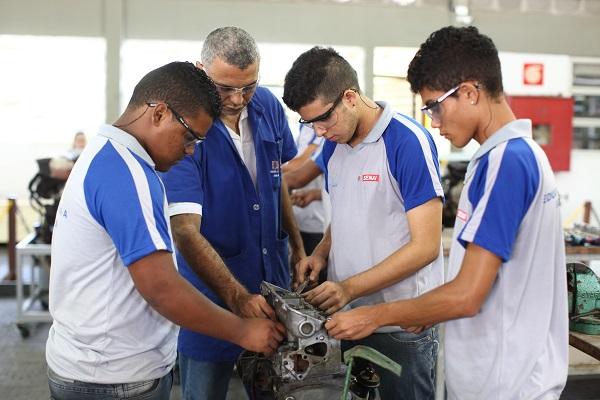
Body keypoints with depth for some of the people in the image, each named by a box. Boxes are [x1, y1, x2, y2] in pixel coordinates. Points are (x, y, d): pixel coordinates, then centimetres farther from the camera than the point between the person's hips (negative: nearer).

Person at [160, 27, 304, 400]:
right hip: (212, 285, -5)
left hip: (272, 272, 5)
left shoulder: (268, 106, -4)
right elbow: (185, 231, -27)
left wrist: (298, 246, 12)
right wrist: (237, 297, -35)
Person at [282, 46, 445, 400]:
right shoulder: (334, 144, 6)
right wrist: (321, 254, 0)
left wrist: (349, 288, -20)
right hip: (343, 316, 6)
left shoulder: (408, 141, -16)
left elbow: (425, 246, -17)